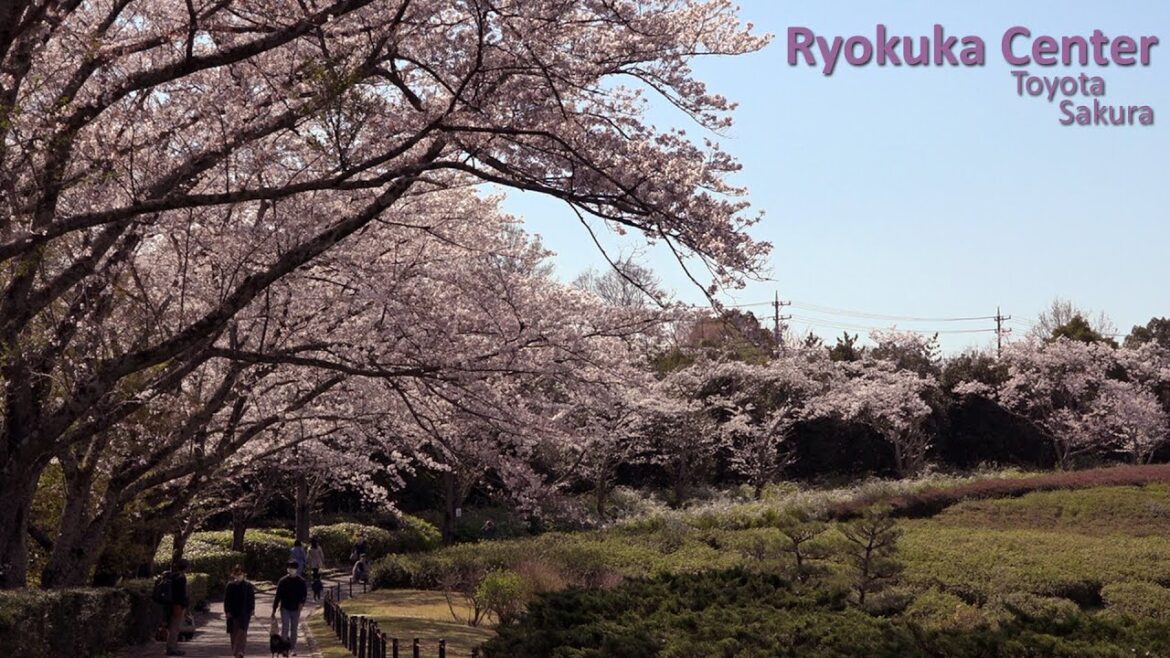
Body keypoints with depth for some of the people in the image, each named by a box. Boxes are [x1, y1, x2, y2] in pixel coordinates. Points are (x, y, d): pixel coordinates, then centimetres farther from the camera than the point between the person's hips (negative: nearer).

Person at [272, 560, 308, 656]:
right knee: (285, 628, -11)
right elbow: (277, 596, 0)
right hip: (285, 608, -1)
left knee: (294, 630, 8)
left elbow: (304, 594, 6)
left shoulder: (301, 581, 1)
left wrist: (302, 603, -15)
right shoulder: (282, 581, -2)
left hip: (296, 609, 1)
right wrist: (274, 610, -1)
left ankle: (293, 648, 17)